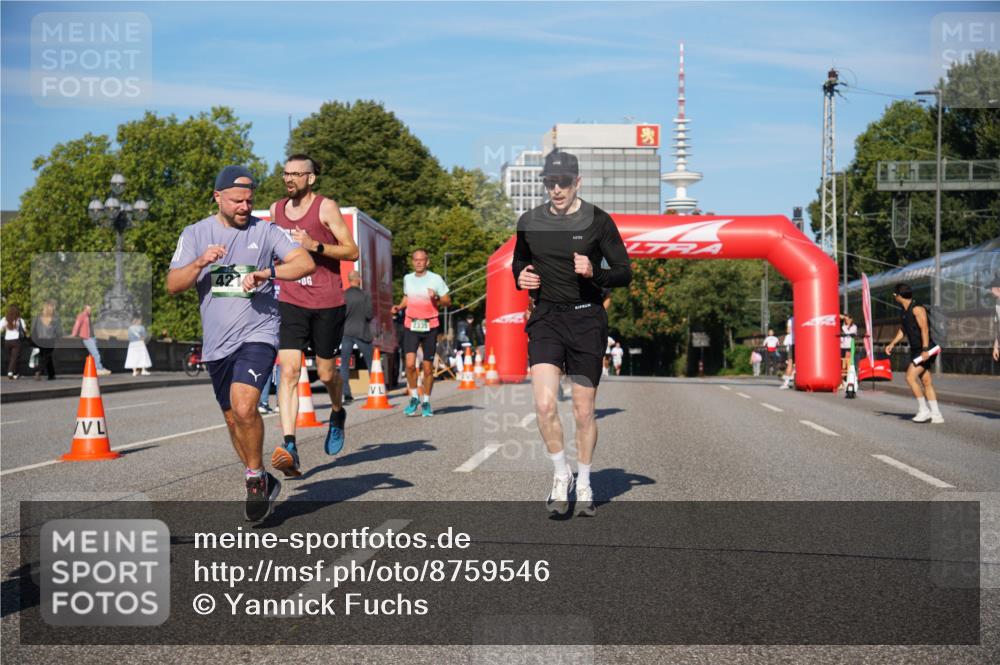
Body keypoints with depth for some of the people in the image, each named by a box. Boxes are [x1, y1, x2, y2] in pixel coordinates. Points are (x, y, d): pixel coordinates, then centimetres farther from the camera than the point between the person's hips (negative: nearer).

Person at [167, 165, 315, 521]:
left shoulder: (265, 231, 3)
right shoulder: (195, 234, 7)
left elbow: (306, 263, -7)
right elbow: (172, 285, 0)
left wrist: (265, 273, -20)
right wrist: (200, 263, -18)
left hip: (257, 334, -4)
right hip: (216, 342, 4)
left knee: (243, 407, -23)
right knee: (233, 417, 12)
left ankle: (256, 477, -2)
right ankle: (263, 482, 30)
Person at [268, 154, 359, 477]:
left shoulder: (326, 207, -6)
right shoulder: (276, 209, 10)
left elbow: (352, 252, -8)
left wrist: (315, 246, -20)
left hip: (327, 303, -3)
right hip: (291, 302, 3)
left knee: (325, 372, 10)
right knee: (289, 370, -13)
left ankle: (337, 414, 44)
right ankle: (289, 447, -20)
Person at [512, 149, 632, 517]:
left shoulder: (598, 221, -3)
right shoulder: (530, 222, 5)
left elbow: (624, 272, -1)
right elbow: (519, 262, 22)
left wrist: (595, 273, -20)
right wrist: (521, 277, -1)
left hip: (587, 319, -1)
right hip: (545, 318, 2)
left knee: (584, 411, 5)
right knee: (544, 404, -15)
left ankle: (584, 483, 25)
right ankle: (560, 474, 8)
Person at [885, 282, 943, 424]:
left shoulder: (917, 309, -14)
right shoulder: (905, 311, 15)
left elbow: (925, 329, -21)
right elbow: (902, 330, 28)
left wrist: (925, 349, -28)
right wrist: (892, 343, 19)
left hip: (925, 350, -9)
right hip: (916, 351, 9)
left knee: (910, 376, -16)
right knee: (926, 382, 7)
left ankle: (924, 409, -10)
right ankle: (936, 415, 8)